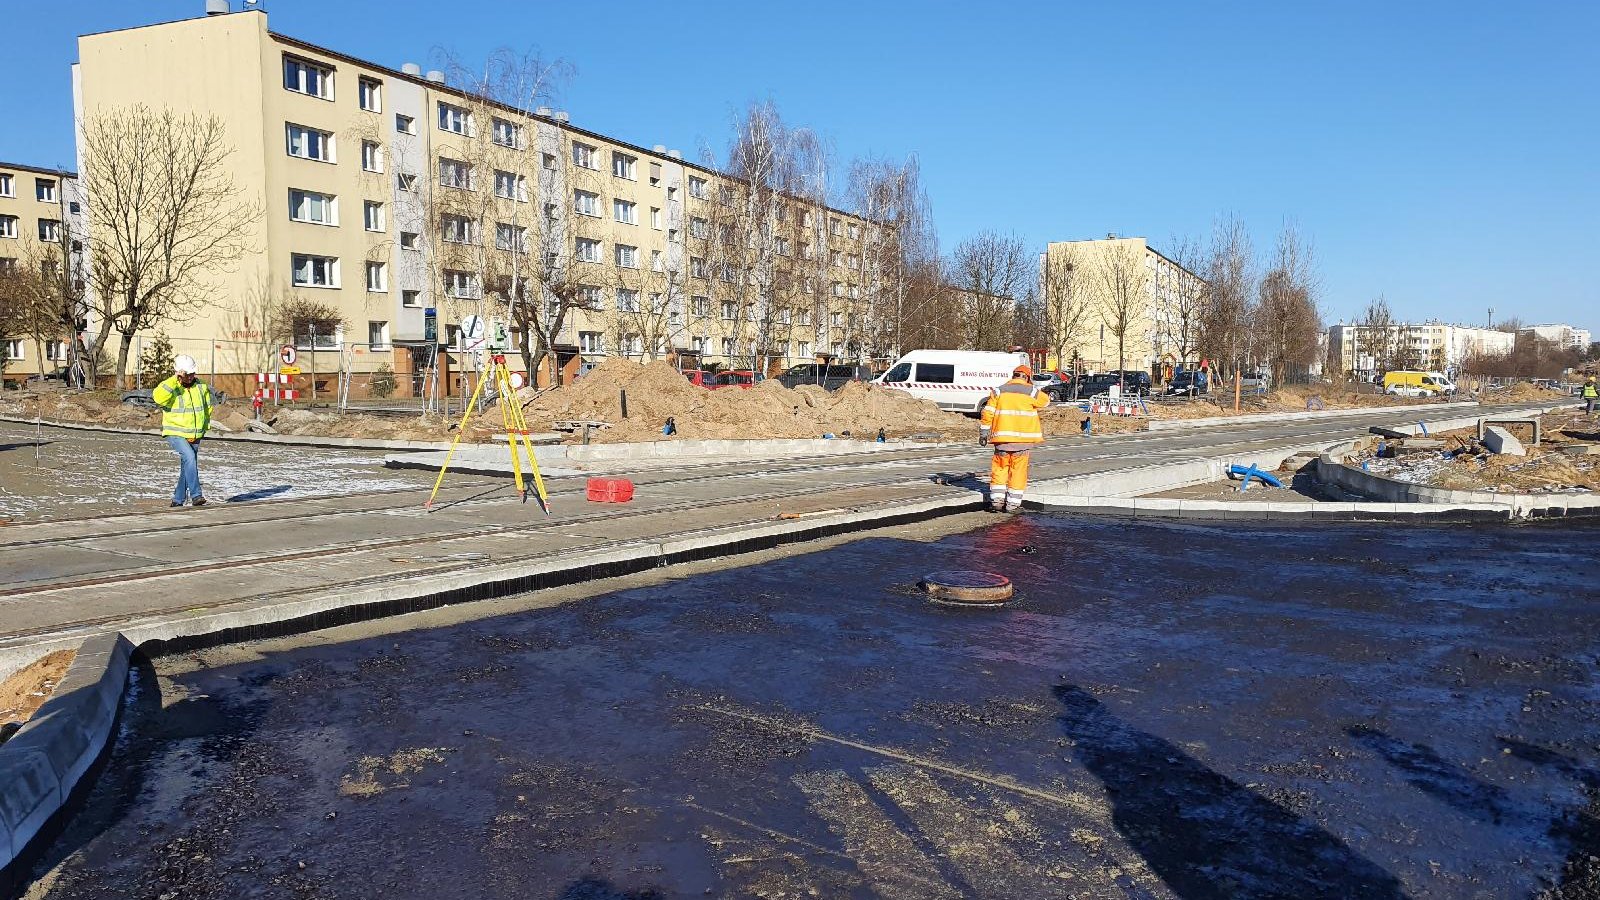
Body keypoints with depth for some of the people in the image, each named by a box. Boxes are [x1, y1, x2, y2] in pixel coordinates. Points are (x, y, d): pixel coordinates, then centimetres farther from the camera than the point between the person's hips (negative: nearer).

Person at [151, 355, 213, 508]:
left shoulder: (201, 387, 3)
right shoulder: (170, 388, -12)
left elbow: (207, 408, 19)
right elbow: (158, 397, -35)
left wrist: (203, 427, 16)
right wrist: (174, 380, -34)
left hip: (194, 436, 6)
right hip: (175, 434, -6)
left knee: (188, 467, 11)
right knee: (190, 457, -28)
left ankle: (178, 499, 26)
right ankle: (195, 495, -28)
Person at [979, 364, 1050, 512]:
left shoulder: (998, 391, 5)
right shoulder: (1031, 392, 0)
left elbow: (987, 413, 2)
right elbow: (1045, 401, 19)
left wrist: (984, 432, 9)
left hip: (1002, 438, 1)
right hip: (1023, 438, -1)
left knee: (999, 468, 10)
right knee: (1018, 470, 5)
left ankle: (996, 500, 7)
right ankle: (1012, 503, 5)